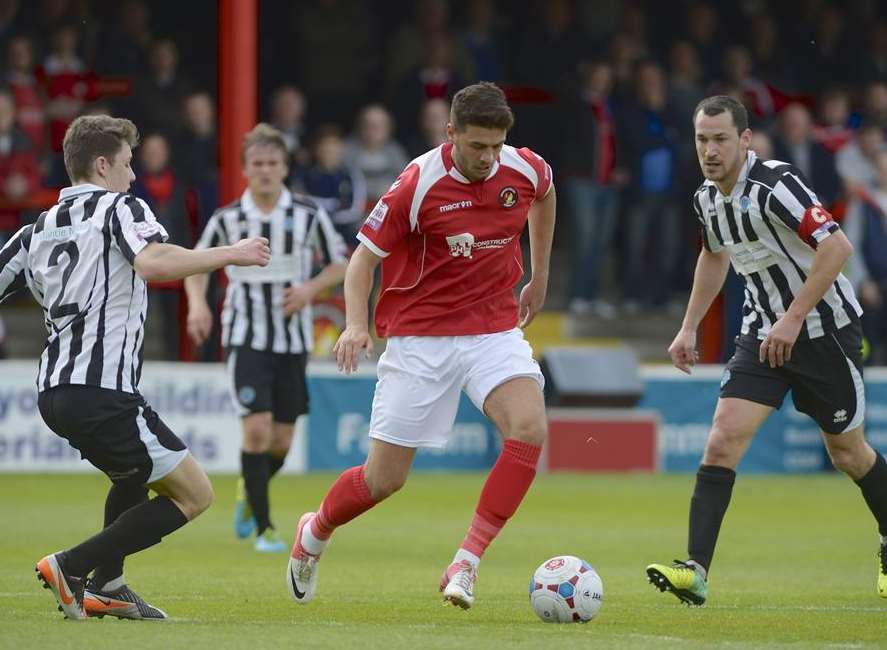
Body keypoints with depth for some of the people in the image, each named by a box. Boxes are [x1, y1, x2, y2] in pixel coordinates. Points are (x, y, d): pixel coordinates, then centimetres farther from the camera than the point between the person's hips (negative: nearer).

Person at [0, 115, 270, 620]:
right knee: (194, 493, -2)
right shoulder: (121, 209, -3)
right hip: (103, 392, -9)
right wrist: (230, 254, -17)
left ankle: (106, 587, 22)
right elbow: (154, 261, -24)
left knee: (134, 473, 33)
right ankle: (71, 568, -8)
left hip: (54, 391, 9)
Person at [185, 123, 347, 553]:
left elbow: (339, 263, 8)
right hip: (245, 336, -2)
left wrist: (310, 288, -10)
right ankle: (263, 527, -6)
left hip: (293, 339, 2)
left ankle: (250, 492, 38)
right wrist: (197, 302, -6)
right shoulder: (227, 219, -2)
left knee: (281, 441, 6)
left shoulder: (309, 215, -2)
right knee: (257, 429, -16)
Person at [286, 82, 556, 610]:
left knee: (530, 428, -26)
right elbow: (365, 257, -9)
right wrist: (356, 324, -26)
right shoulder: (418, 185, -18)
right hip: (421, 336, -3)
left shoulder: (526, 170, -5)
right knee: (385, 478, 0)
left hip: (494, 329, 3)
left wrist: (540, 277, 25)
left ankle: (466, 564, -20)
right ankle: (315, 535, 33)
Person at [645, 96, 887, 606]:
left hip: (825, 329, -6)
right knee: (724, 439, -12)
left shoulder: (775, 185, -23)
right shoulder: (707, 200, 2)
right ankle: (696, 571, -19)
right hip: (764, 333, 6)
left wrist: (793, 319, -30)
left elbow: (838, 246, -30)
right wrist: (690, 328, 20)